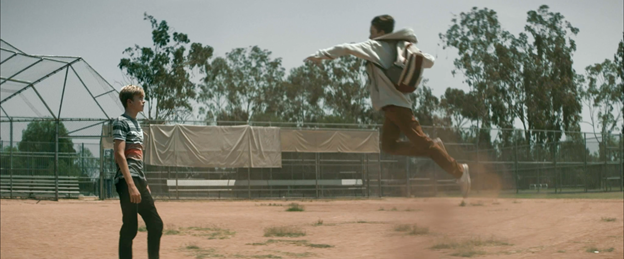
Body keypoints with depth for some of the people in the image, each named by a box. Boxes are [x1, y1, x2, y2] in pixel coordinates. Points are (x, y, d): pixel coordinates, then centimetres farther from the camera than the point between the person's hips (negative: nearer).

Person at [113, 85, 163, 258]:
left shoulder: (136, 124, 19)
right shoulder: (121, 122, -8)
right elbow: (119, 154, -18)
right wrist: (131, 185, -24)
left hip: (139, 181, 9)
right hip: (127, 181, -9)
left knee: (156, 224, 10)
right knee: (130, 228, -8)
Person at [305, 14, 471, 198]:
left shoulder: (376, 46, -6)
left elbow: (347, 48, -15)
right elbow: (429, 61, 19)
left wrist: (321, 55, -8)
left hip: (395, 105, -9)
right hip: (394, 105, 9)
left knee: (421, 142, -9)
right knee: (389, 145, 11)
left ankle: (458, 171, -7)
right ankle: (433, 148, 10)